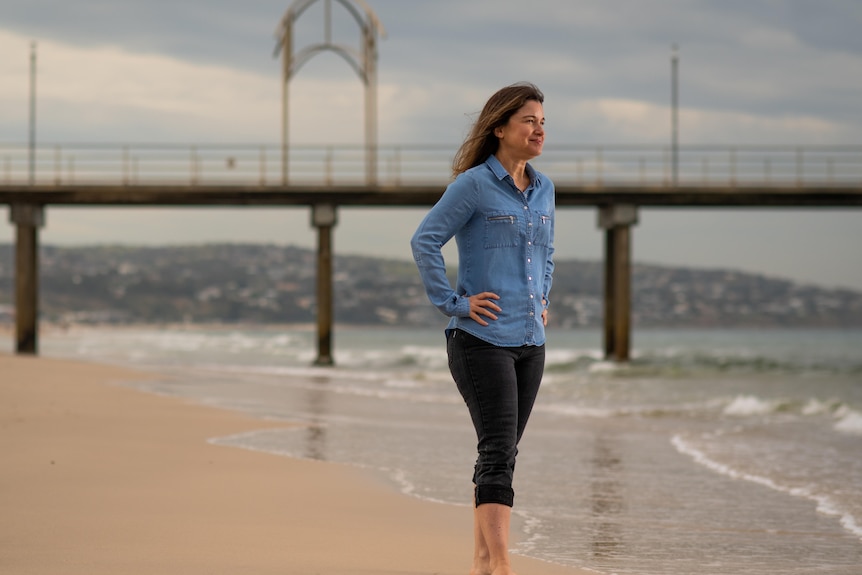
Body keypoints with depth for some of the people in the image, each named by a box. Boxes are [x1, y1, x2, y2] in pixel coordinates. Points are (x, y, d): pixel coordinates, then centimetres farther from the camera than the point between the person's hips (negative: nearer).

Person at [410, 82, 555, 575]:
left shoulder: (543, 189, 13)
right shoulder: (474, 185, -10)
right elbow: (424, 242, -14)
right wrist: (453, 303, -15)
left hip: (530, 341, 7)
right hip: (482, 339, -7)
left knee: (503, 455, 9)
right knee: (498, 451, -13)